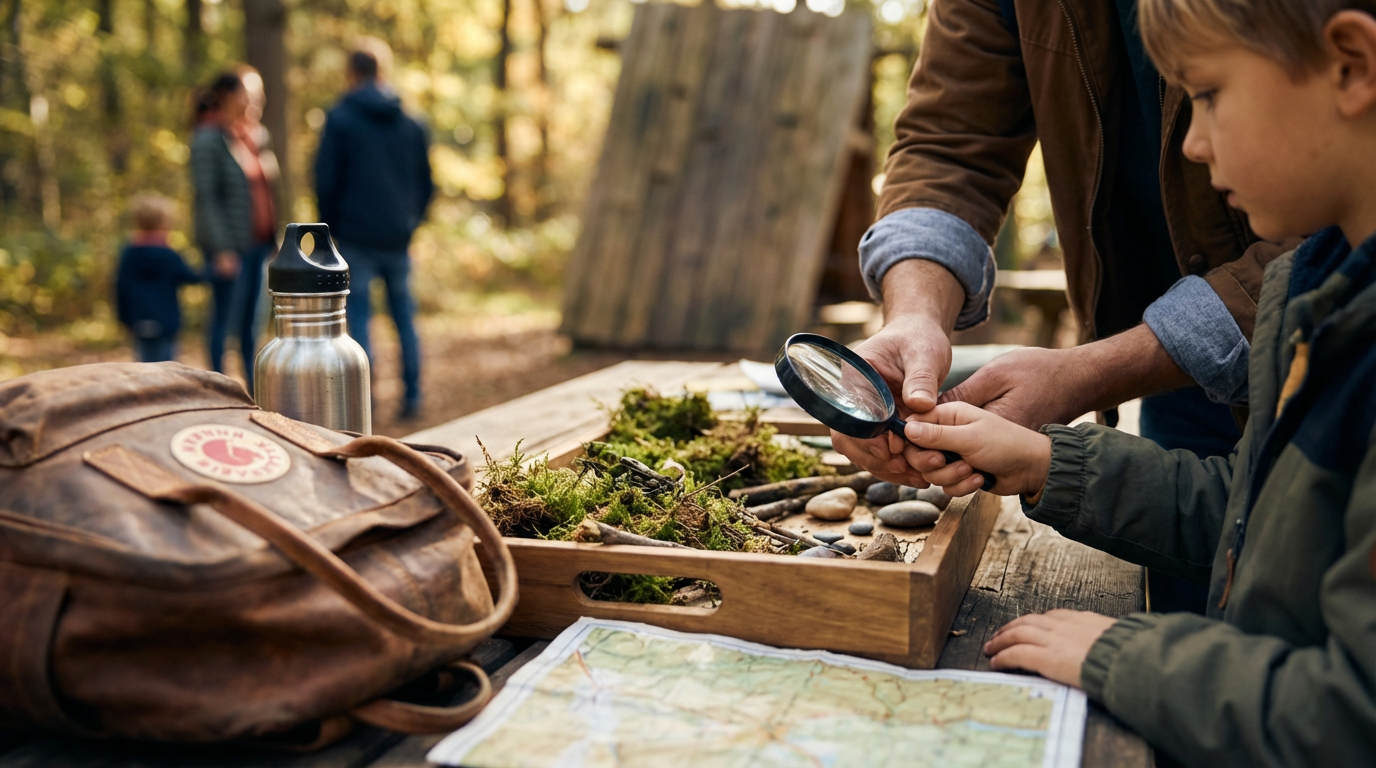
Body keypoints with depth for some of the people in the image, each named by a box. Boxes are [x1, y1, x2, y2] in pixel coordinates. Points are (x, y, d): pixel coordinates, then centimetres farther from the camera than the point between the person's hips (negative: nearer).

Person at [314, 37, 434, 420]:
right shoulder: (412, 123, 8)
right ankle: (412, 398, 13)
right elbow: (425, 184, 11)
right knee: (404, 316, 11)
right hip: (399, 238, 4)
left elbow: (326, 181, -4)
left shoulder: (340, 119, -4)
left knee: (358, 317, 1)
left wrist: (332, 227, 8)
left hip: (355, 235, -4)